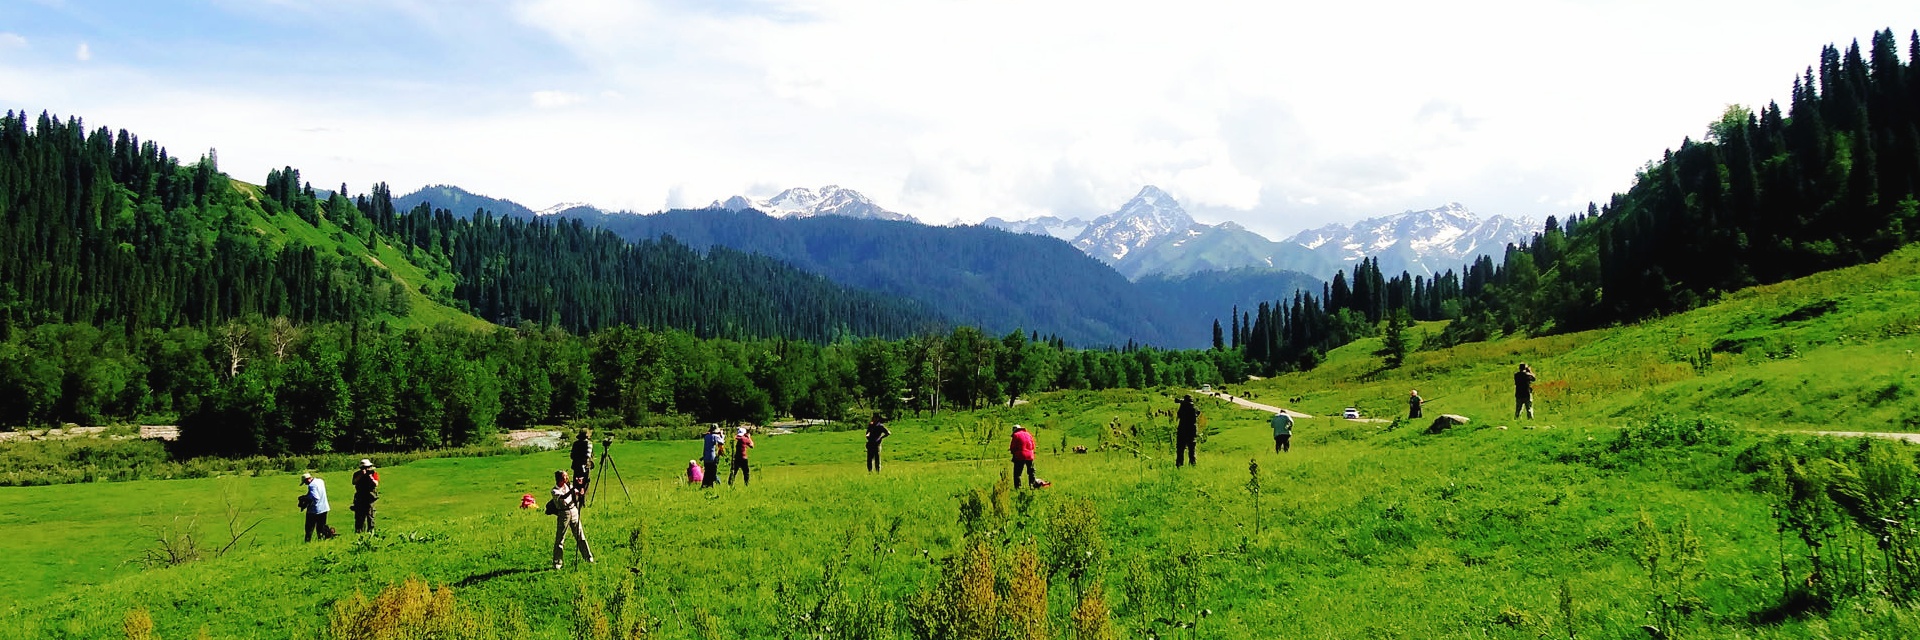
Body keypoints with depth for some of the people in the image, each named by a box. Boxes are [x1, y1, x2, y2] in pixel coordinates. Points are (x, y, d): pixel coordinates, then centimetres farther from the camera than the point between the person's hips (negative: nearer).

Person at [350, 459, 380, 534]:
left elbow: (376, 484, -7)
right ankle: (358, 531, 10)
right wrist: (360, 475, -19)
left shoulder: (374, 473, 3)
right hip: (359, 498, 2)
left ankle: (370, 530, -4)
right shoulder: (357, 474, 7)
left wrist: (371, 477, -20)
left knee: (370, 515, -6)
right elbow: (354, 482, -9)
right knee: (359, 515, 3)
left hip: (370, 497, -2)